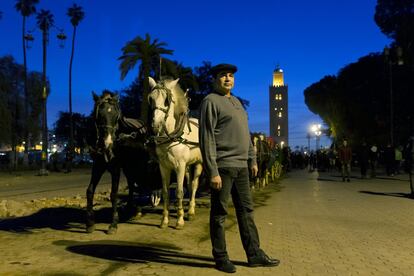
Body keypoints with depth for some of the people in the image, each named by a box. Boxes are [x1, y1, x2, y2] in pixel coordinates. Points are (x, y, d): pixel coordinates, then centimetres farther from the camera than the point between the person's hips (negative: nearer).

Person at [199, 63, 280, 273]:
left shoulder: (236, 102, 19)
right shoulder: (211, 101, -7)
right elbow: (206, 138, -14)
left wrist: (252, 159, 17)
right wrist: (212, 171, -20)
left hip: (241, 166, 8)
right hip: (222, 166, -8)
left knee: (246, 210, 12)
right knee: (219, 213, 2)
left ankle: (255, 255, 22)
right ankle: (220, 258, 15)